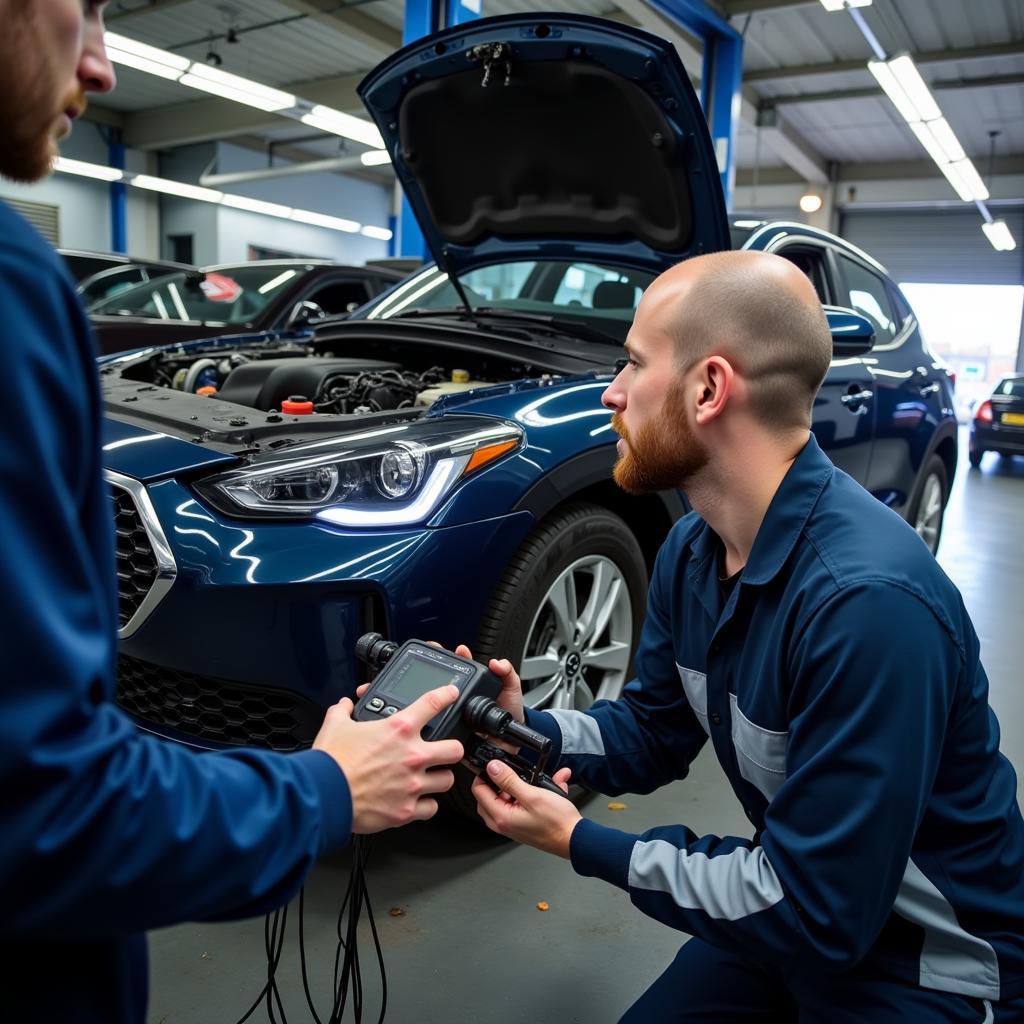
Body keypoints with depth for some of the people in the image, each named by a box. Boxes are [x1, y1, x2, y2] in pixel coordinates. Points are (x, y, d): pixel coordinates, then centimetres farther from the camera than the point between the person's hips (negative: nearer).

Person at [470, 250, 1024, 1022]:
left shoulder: (868, 602, -35)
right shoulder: (692, 551, -7)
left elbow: (814, 914, -29)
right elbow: (654, 734, 4)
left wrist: (581, 843, -22)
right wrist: (531, 727, -15)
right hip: (816, 902, 7)